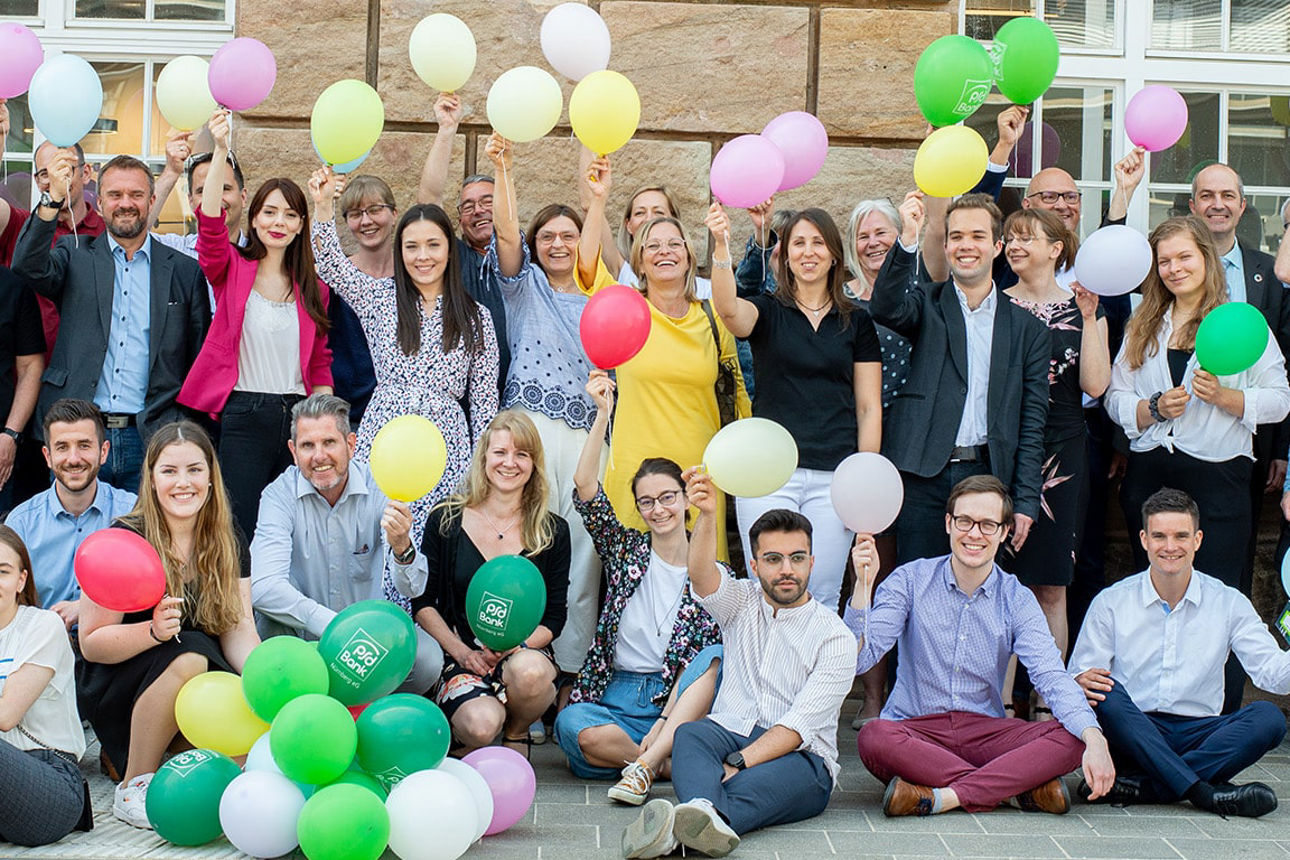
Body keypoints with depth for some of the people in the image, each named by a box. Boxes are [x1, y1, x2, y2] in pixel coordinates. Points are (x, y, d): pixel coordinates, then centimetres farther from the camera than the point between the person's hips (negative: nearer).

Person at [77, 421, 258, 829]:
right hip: (117, 695, -4)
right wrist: (154, 631, -32)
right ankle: (133, 785, -17)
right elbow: (91, 643, -13)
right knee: (188, 654, -35)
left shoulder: (228, 543, 2)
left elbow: (239, 630, -3)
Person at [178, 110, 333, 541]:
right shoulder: (233, 270, 3)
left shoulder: (313, 289, 14)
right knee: (241, 533, -4)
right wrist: (220, 151, -27)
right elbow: (210, 224, -16)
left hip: (297, 415, 3)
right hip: (241, 417, -3)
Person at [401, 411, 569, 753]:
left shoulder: (553, 532, 5)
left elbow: (554, 618, 6)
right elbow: (422, 602, 4)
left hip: (525, 651, 1)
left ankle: (517, 735, -3)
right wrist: (461, 651, -10)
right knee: (481, 724, -33)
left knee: (530, 670, -37)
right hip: (460, 658, -1)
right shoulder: (446, 520, 3)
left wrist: (514, 647, -14)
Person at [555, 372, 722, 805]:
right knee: (573, 725, -32)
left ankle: (644, 765, -37)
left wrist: (663, 722, -18)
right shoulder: (625, 550, 10)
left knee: (718, 656, -32)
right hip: (617, 698, 1)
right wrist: (603, 415, -16)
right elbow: (585, 488, -6)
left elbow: (700, 657, -4)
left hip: (680, 701, -1)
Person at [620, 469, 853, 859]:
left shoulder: (835, 637, 0)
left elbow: (799, 724, -10)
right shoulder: (742, 604, 12)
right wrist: (707, 514, -33)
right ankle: (706, 813, -63)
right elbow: (702, 576, -12)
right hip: (730, 734, 2)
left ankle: (677, 824, -64)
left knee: (779, 773, -37)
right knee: (690, 734, -31)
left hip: (801, 755, -2)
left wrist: (736, 764, -24)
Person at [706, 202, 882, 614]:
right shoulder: (768, 312, 8)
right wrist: (721, 244, -33)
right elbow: (728, 309, -17)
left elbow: (869, 407, 9)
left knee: (822, 597, 1)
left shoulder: (857, 322, 11)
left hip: (834, 476, 1)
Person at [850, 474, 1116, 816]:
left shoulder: (1017, 600, 4)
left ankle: (944, 796, -30)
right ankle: (1021, 785, -28)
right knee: (873, 738, -36)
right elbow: (859, 659, -9)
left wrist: (1094, 738, -27)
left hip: (985, 732, 2)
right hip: (915, 730, -2)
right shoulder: (910, 580, 0)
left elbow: (1051, 676, -9)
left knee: (1070, 738, -23)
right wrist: (863, 585, -22)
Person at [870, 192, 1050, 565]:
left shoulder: (1027, 328, 10)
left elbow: (1032, 419, 8)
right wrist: (907, 240, -30)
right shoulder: (927, 304, 8)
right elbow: (886, 310, -16)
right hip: (923, 475, -1)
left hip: (987, 475, 1)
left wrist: (1025, 502, 2)